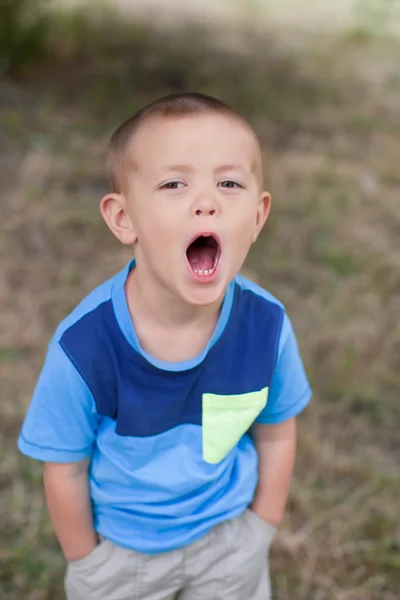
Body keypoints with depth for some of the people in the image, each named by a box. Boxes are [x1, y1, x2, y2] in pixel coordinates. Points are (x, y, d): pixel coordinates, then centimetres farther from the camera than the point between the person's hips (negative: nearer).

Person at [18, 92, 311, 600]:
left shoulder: (266, 326, -25)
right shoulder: (83, 349, -32)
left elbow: (276, 434, -6)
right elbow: (65, 469, -16)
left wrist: (261, 533, 4)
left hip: (228, 537, 2)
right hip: (119, 548, -1)